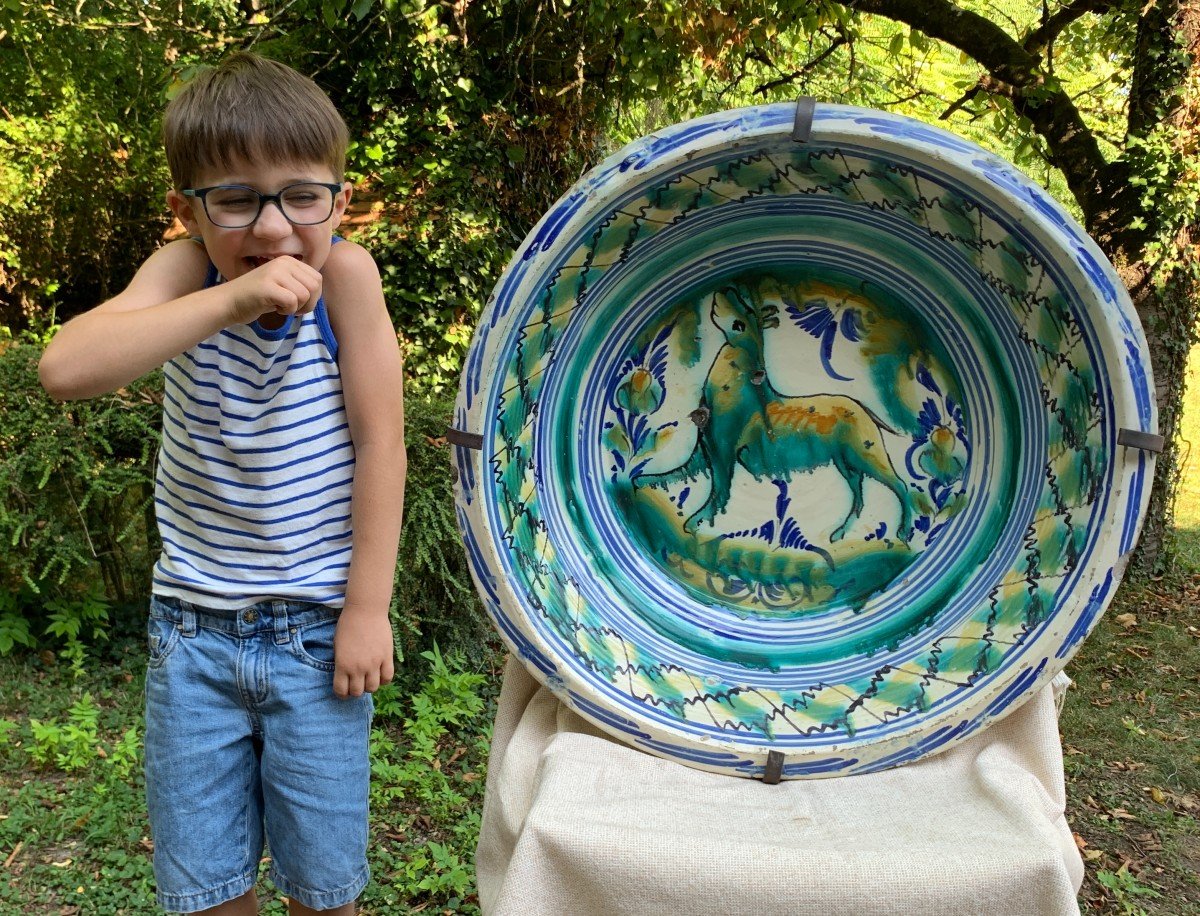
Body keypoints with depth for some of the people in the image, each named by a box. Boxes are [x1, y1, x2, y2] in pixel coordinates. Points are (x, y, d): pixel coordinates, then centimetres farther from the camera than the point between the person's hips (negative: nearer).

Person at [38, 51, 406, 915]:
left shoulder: (346, 273, -15)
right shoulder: (186, 270, -11)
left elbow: (379, 443, -13)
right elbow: (65, 369, -28)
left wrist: (368, 609, -12)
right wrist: (230, 299, -36)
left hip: (316, 630, -2)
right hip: (193, 626, 2)